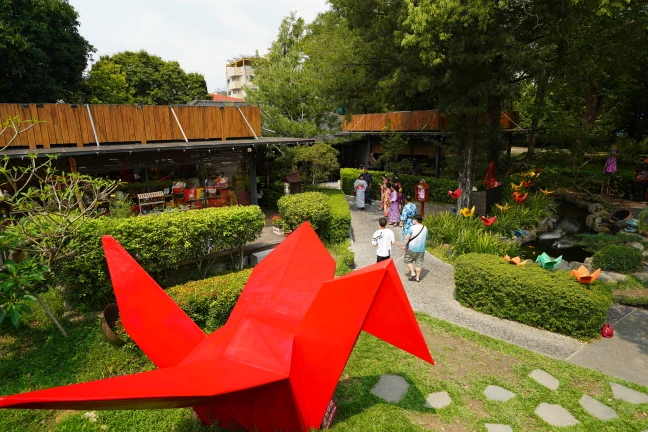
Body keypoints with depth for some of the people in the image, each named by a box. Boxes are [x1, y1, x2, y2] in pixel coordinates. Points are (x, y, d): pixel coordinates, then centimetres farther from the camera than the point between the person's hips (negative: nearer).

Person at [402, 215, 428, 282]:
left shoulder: (412, 227, -11)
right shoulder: (425, 228, 6)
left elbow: (407, 238, -14)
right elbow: (426, 238, 16)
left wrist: (404, 246, -4)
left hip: (412, 248, -5)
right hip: (421, 249, 5)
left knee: (408, 260, 14)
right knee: (419, 263, 11)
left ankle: (412, 273, 6)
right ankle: (417, 277, 17)